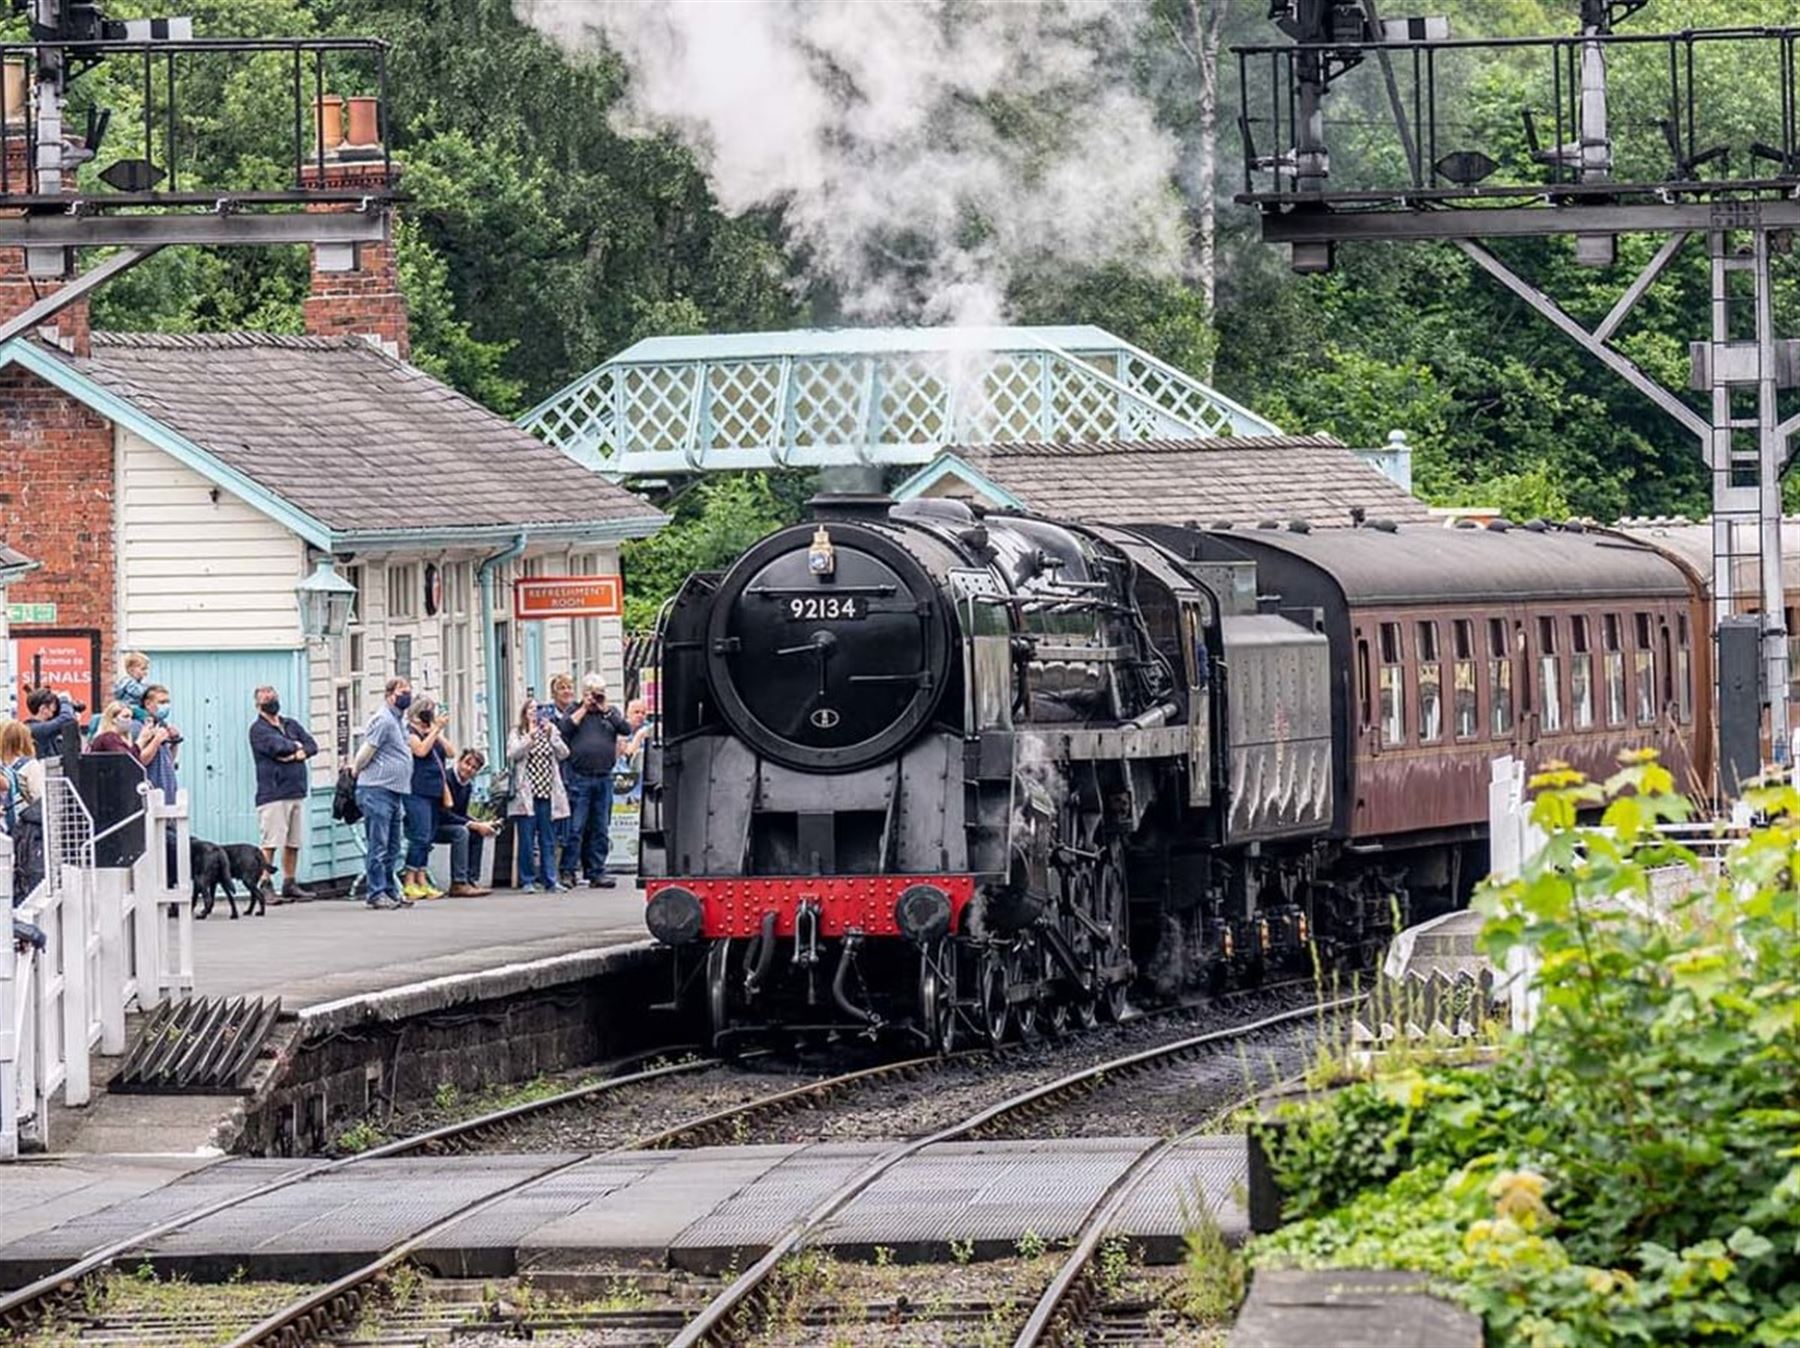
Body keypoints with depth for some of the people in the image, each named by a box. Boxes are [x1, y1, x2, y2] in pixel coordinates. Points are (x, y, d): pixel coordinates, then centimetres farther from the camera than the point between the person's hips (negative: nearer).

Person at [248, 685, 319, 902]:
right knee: (270, 843, -12)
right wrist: (295, 746, 2)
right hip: (273, 793, -7)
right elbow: (277, 746, -17)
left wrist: (297, 754, -10)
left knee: (293, 843, 10)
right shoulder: (259, 729, -2)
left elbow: (312, 745, 10)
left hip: (297, 792, 7)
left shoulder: (291, 725, 19)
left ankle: (290, 884, 17)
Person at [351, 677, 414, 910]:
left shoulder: (397, 722, 18)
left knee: (392, 847, 12)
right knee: (379, 846, -7)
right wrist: (356, 772, 2)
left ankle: (389, 890, 18)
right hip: (377, 791, -9)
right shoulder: (383, 720, -12)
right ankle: (376, 893, -5)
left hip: (394, 792, 9)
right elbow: (366, 752, -12)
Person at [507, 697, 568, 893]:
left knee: (548, 840, 3)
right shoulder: (517, 733, 6)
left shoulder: (551, 731, 13)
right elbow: (512, 755, -9)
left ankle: (549, 881, 5)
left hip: (547, 793, 3)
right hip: (526, 794, -3)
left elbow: (564, 753, 3)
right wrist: (530, 738, -18)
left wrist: (551, 735, -9)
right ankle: (527, 881, 4)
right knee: (527, 839, -2)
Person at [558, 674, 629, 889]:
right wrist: (584, 709, -5)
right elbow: (564, 728, -10)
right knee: (575, 828, -7)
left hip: (604, 779, 4)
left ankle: (596, 872, 12)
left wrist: (605, 710, -2)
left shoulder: (611, 712, 15)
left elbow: (626, 729, 0)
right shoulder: (574, 710, 8)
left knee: (600, 829, 7)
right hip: (579, 778, -4)